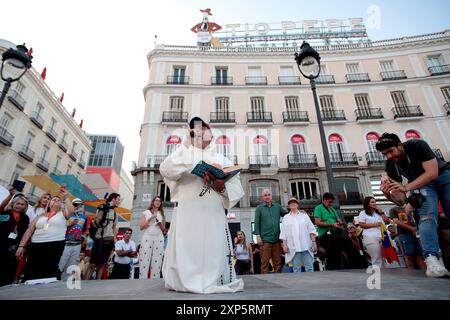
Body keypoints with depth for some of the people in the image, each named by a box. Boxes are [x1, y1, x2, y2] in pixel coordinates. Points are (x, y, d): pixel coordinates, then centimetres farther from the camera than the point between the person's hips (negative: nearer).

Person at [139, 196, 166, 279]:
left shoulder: (162, 214, 16)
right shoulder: (146, 212, 9)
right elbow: (141, 227, 2)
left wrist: (160, 225, -3)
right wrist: (150, 219, -7)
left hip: (159, 239, 2)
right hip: (147, 238, -2)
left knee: (157, 262, -2)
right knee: (144, 261, -7)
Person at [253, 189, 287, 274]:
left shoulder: (277, 206, 12)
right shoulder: (259, 208, 4)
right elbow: (257, 223, 0)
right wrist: (258, 235, -8)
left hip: (276, 239, 3)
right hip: (265, 239, -3)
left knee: (277, 261, 9)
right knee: (265, 262, 0)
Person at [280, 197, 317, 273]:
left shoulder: (304, 215, 14)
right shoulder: (286, 218, 12)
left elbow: (311, 230, 9)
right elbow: (283, 233, 7)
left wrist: (314, 242, 0)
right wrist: (284, 245, -2)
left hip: (306, 246, 1)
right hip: (293, 247, 0)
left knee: (310, 267, -1)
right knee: (296, 269, 1)